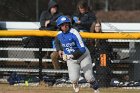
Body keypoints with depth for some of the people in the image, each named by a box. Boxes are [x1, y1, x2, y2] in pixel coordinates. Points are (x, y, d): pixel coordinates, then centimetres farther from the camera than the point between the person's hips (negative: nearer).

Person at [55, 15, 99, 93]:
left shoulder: (74, 33, -25)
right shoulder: (59, 35, -7)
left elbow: (82, 49, -30)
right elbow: (57, 43, 19)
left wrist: (71, 55, -38)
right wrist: (59, 50, 0)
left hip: (83, 56, -3)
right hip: (71, 60, 3)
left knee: (89, 77, -7)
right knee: (74, 79, -14)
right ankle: (75, 84, 23)